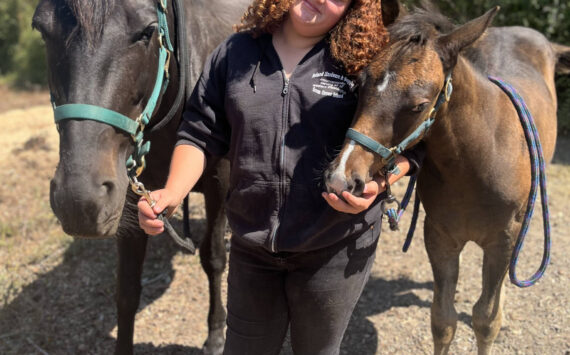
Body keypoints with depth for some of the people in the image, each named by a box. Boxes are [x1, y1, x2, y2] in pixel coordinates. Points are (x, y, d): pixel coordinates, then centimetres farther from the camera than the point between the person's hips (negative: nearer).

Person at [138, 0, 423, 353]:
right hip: (251, 246, 3)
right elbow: (200, 134, 1)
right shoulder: (235, 53, 0)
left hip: (335, 251, -2)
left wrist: (377, 183, -24)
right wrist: (172, 193, -14)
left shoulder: (362, 64, -9)